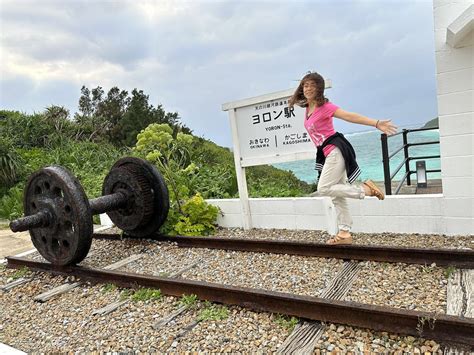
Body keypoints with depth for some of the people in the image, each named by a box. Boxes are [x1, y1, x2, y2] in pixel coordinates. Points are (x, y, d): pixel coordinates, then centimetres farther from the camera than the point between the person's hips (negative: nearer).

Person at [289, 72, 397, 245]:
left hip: (335, 150, -8)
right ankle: (344, 234, 14)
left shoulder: (325, 106, -10)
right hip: (326, 153, 8)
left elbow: (350, 116, -19)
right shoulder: (308, 109, 12)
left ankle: (366, 188, -4)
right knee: (337, 195, 8)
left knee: (323, 189, -14)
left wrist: (376, 123, -26)